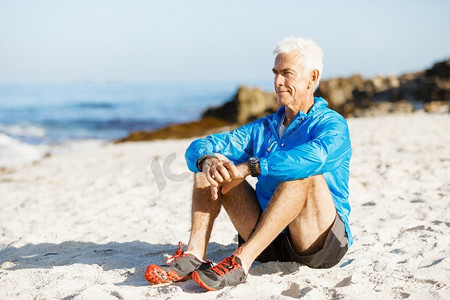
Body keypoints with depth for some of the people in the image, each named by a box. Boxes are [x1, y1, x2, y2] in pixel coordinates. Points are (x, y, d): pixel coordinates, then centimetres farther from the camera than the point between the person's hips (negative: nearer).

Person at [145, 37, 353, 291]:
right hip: (270, 242, 6)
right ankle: (195, 255, -22)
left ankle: (242, 261, -37)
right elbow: (197, 149, 5)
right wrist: (207, 161, -20)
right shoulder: (262, 129, 15)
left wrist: (249, 167, -30)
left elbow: (314, 157, -30)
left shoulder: (332, 125, -4)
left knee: (305, 172, -33)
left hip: (323, 242, -5)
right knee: (212, 167, -3)